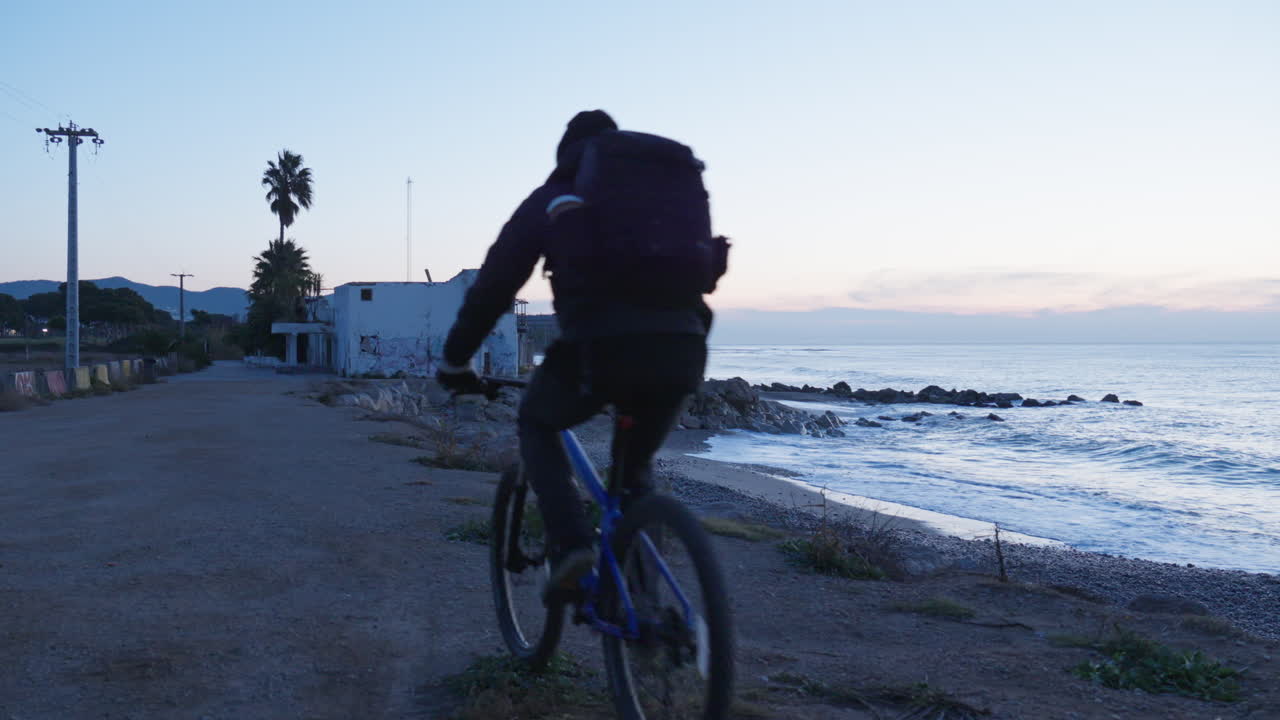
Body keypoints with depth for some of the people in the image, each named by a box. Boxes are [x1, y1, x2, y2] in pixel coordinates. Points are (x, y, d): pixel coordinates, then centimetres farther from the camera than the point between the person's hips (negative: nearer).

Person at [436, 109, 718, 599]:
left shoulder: (552, 199, 20)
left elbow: (493, 285, 19)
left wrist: (455, 361, 30)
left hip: (599, 347, -3)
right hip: (682, 351, 4)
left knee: (536, 426, 26)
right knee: (635, 468, 28)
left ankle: (571, 544, 6)